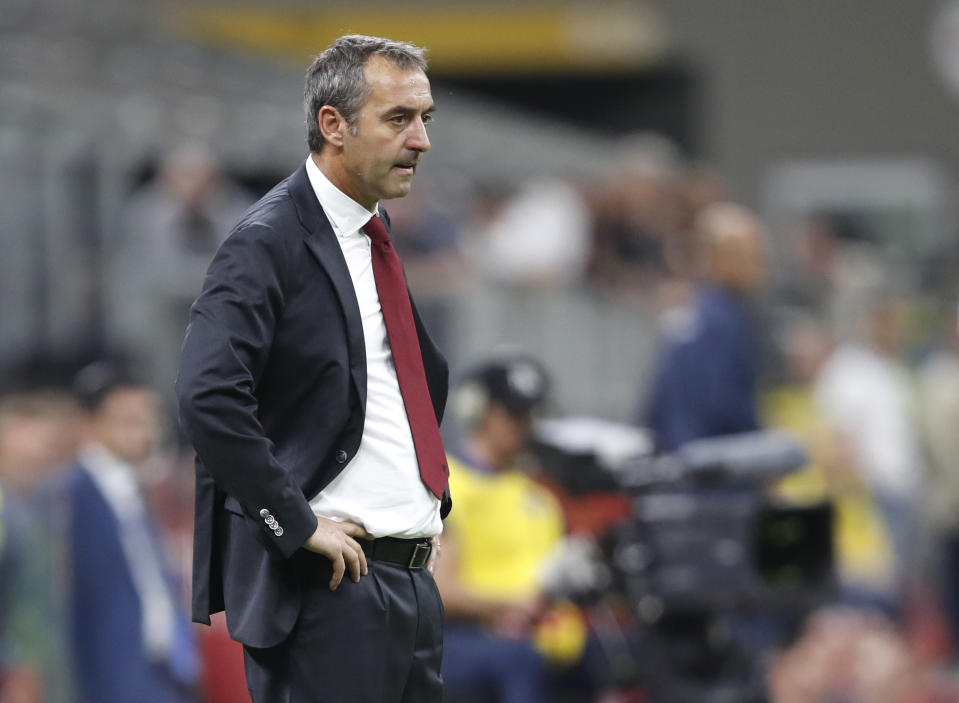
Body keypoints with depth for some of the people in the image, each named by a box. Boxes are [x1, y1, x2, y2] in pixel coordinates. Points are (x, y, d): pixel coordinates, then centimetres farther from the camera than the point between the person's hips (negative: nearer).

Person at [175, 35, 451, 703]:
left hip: (413, 575, 8)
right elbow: (208, 398, -24)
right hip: (331, 582, -8)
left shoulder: (378, 239, 16)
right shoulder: (268, 243, -11)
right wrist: (297, 524, -21)